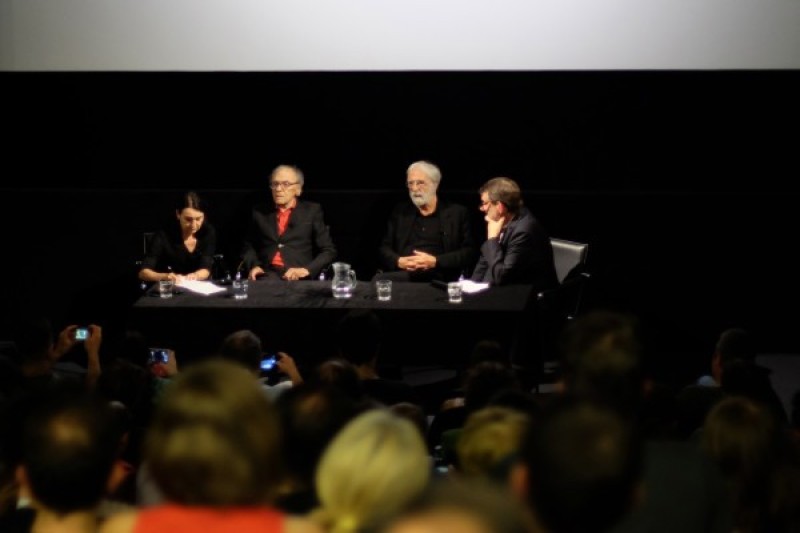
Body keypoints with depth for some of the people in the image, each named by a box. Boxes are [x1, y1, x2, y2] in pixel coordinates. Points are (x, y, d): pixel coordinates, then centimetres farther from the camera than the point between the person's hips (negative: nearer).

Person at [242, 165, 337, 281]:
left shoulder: (312, 211, 9)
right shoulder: (259, 212, 17)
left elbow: (329, 251, 5)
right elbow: (249, 246, 22)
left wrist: (307, 270, -12)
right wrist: (253, 266, 0)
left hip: (299, 277, -1)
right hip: (267, 275, 1)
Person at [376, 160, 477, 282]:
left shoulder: (457, 213, 9)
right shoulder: (400, 212, 20)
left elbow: (470, 252, 1)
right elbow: (384, 248, 17)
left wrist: (435, 262, -12)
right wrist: (399, 262, -6)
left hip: (437, 279, -4)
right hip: (401, 274, 4)